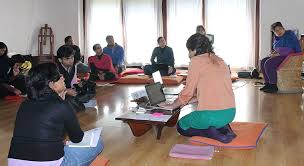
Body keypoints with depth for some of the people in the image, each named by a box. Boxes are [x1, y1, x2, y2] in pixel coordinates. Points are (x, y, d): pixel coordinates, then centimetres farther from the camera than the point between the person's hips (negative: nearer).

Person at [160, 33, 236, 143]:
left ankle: (212, 133, -2)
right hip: (230, 113, 7)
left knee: (181, 127, 21)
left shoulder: (196, 61, -6)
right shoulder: (220, 61, 15)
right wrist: (188, 101, 26)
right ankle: (223, 128, 9)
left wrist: (172, 106, 13)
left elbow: (188, 91, -3)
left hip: (210, 114, -7)